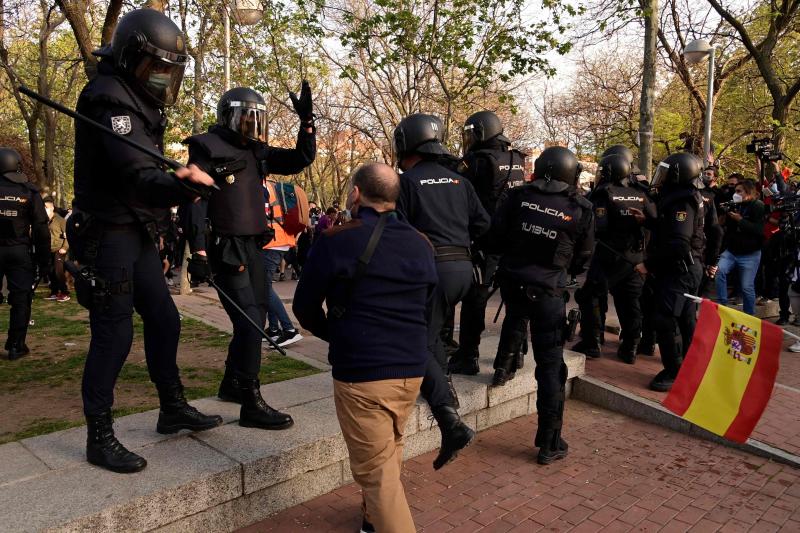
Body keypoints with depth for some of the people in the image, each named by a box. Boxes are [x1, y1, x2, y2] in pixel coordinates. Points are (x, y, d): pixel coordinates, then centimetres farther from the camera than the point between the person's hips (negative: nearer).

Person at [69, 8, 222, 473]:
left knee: (164, 321, 13)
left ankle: (174, 409, 28)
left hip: (137, 235, 10)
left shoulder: (137, 101, 14)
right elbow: (138, 177, -32)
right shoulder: (110, 99, -17)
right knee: (114, 334, -5)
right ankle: (100, 439, 9)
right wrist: (183, 186, -49)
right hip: (109, 235, -10)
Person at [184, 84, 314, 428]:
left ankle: (231, 384, 31)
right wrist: (198, 252, -20)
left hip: (253, 248, 8)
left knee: (255, 319, 14)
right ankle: (251, 405, -4)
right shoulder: (208, 148, -8)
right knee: (249, 322, -11)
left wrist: (306, 120, 3)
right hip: (226, 249, -8)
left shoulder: (256, 151, 13)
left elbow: (300, 160, 15)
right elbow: (194, 201, -13)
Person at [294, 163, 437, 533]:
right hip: (412, 368, 6)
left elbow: (305, 307, -1)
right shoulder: (422, 245, 6)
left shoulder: (335, 241, -10)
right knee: (389, 452, 24)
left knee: (377, 471, 3)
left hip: (360, 373, -6)